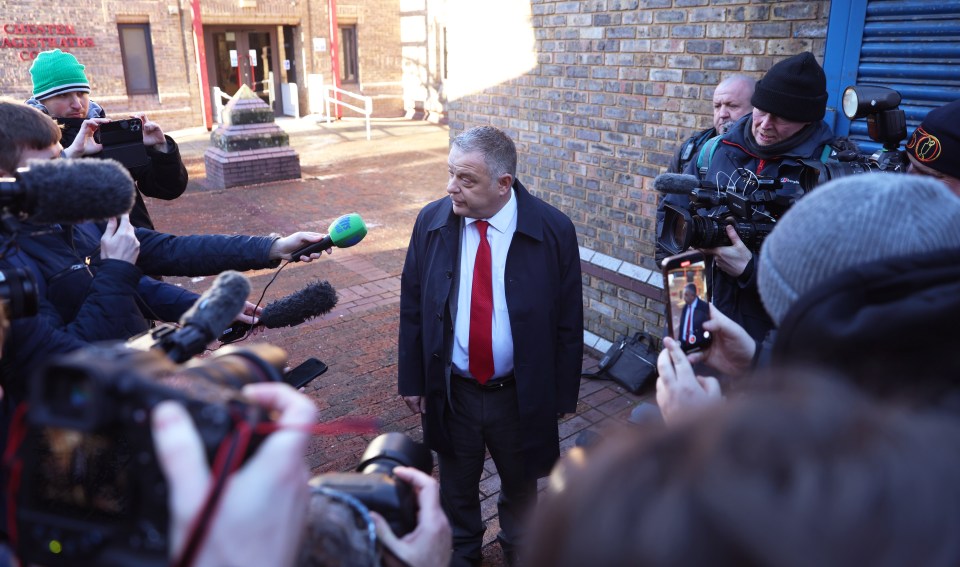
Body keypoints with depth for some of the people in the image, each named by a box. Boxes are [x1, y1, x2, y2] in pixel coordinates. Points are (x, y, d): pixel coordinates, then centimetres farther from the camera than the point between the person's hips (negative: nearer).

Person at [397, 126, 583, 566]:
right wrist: (412, 380, 1)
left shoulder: (553, 231, -16)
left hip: (521, 394, -1)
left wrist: (561, 395, -5)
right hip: (450, 392, 2)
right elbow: (412, 308, -1)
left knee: (520, 484, 24)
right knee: (456, 485, 23)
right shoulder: (431, 222, -10)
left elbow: (568, 321, -8)